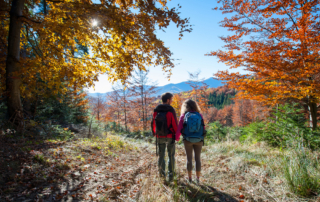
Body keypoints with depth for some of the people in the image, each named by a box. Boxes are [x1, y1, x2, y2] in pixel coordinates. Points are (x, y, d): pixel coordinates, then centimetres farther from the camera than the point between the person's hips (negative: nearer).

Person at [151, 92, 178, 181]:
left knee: (161, 155, 18)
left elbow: (153, 123, 3)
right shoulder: (171, 110, -16)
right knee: (171, 156, 13)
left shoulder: (156, 110, -3)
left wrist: (154, 133, 17)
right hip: (170, 137, -3)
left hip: (160, 137, 3)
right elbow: (175, 124, -14)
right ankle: (171, 174, 19)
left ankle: (162, 173, 26)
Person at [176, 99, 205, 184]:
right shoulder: (199, 115, -3)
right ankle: (198, 178, 18)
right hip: (198, 140, 1)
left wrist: (177, 138, 12)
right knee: (197, 158, 11)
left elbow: (179, 128, -5)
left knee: (189, 158, 11)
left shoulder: (183, 116, -5)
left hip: (187, 140, -1)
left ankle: (190, 178, 19)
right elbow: (203, 128, 1)